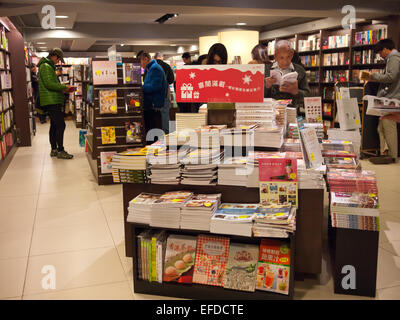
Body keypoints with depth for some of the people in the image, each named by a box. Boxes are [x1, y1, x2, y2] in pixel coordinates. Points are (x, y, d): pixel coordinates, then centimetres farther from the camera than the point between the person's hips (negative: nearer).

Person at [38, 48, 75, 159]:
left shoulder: (49, 66, 22)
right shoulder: (46, 66, -11)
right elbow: (49, 84, -20)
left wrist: (62, 89, 13)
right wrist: (64, 87, -12)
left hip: (52, 101, 11)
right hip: (51, 101, -11)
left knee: (54, 125, 13)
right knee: (61, 125, -11)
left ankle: (54, 150, 18)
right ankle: (60, 151, -8)